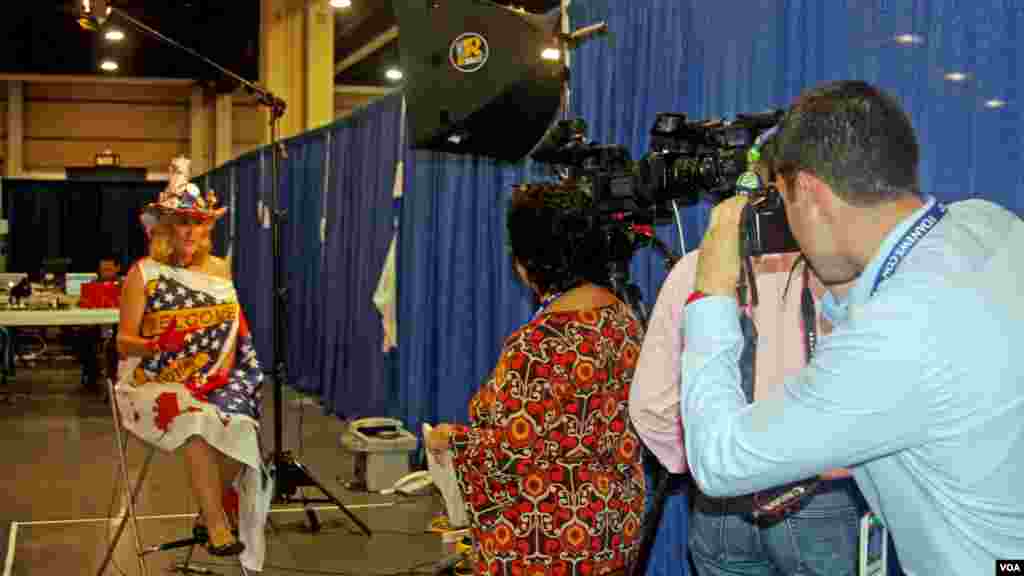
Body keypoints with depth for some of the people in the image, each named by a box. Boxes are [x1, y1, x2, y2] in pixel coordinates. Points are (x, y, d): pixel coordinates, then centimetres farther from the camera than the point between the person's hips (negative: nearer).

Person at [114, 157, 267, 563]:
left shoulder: (218, 270, 10)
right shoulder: (143, 274, -2)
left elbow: (234, 329, 12)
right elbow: (124, 342, -3)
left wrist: (220, 371, -6)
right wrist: (155, 344, -25)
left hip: (215, 383, 3)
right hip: (155, 383, -3)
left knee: (238, 424, -29)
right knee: (199, 423, -34)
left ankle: (211, 511, -4)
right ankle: (218, 525, -19)